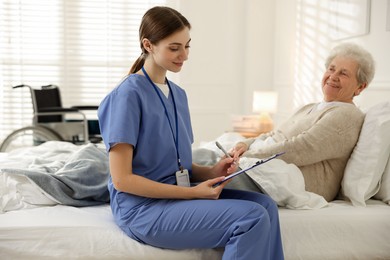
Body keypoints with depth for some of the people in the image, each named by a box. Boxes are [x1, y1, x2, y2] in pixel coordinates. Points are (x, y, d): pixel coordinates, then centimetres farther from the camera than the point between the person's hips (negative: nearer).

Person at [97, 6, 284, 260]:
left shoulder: (178, 93, 12)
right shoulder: (128, 95, -13)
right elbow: (121, 179, -16)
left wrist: (210, 172, -5)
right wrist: (193, 193, -18)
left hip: (177, 194, 7)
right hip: (142, 206, -7)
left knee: (265, 205, -11)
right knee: (252, 218, -20)